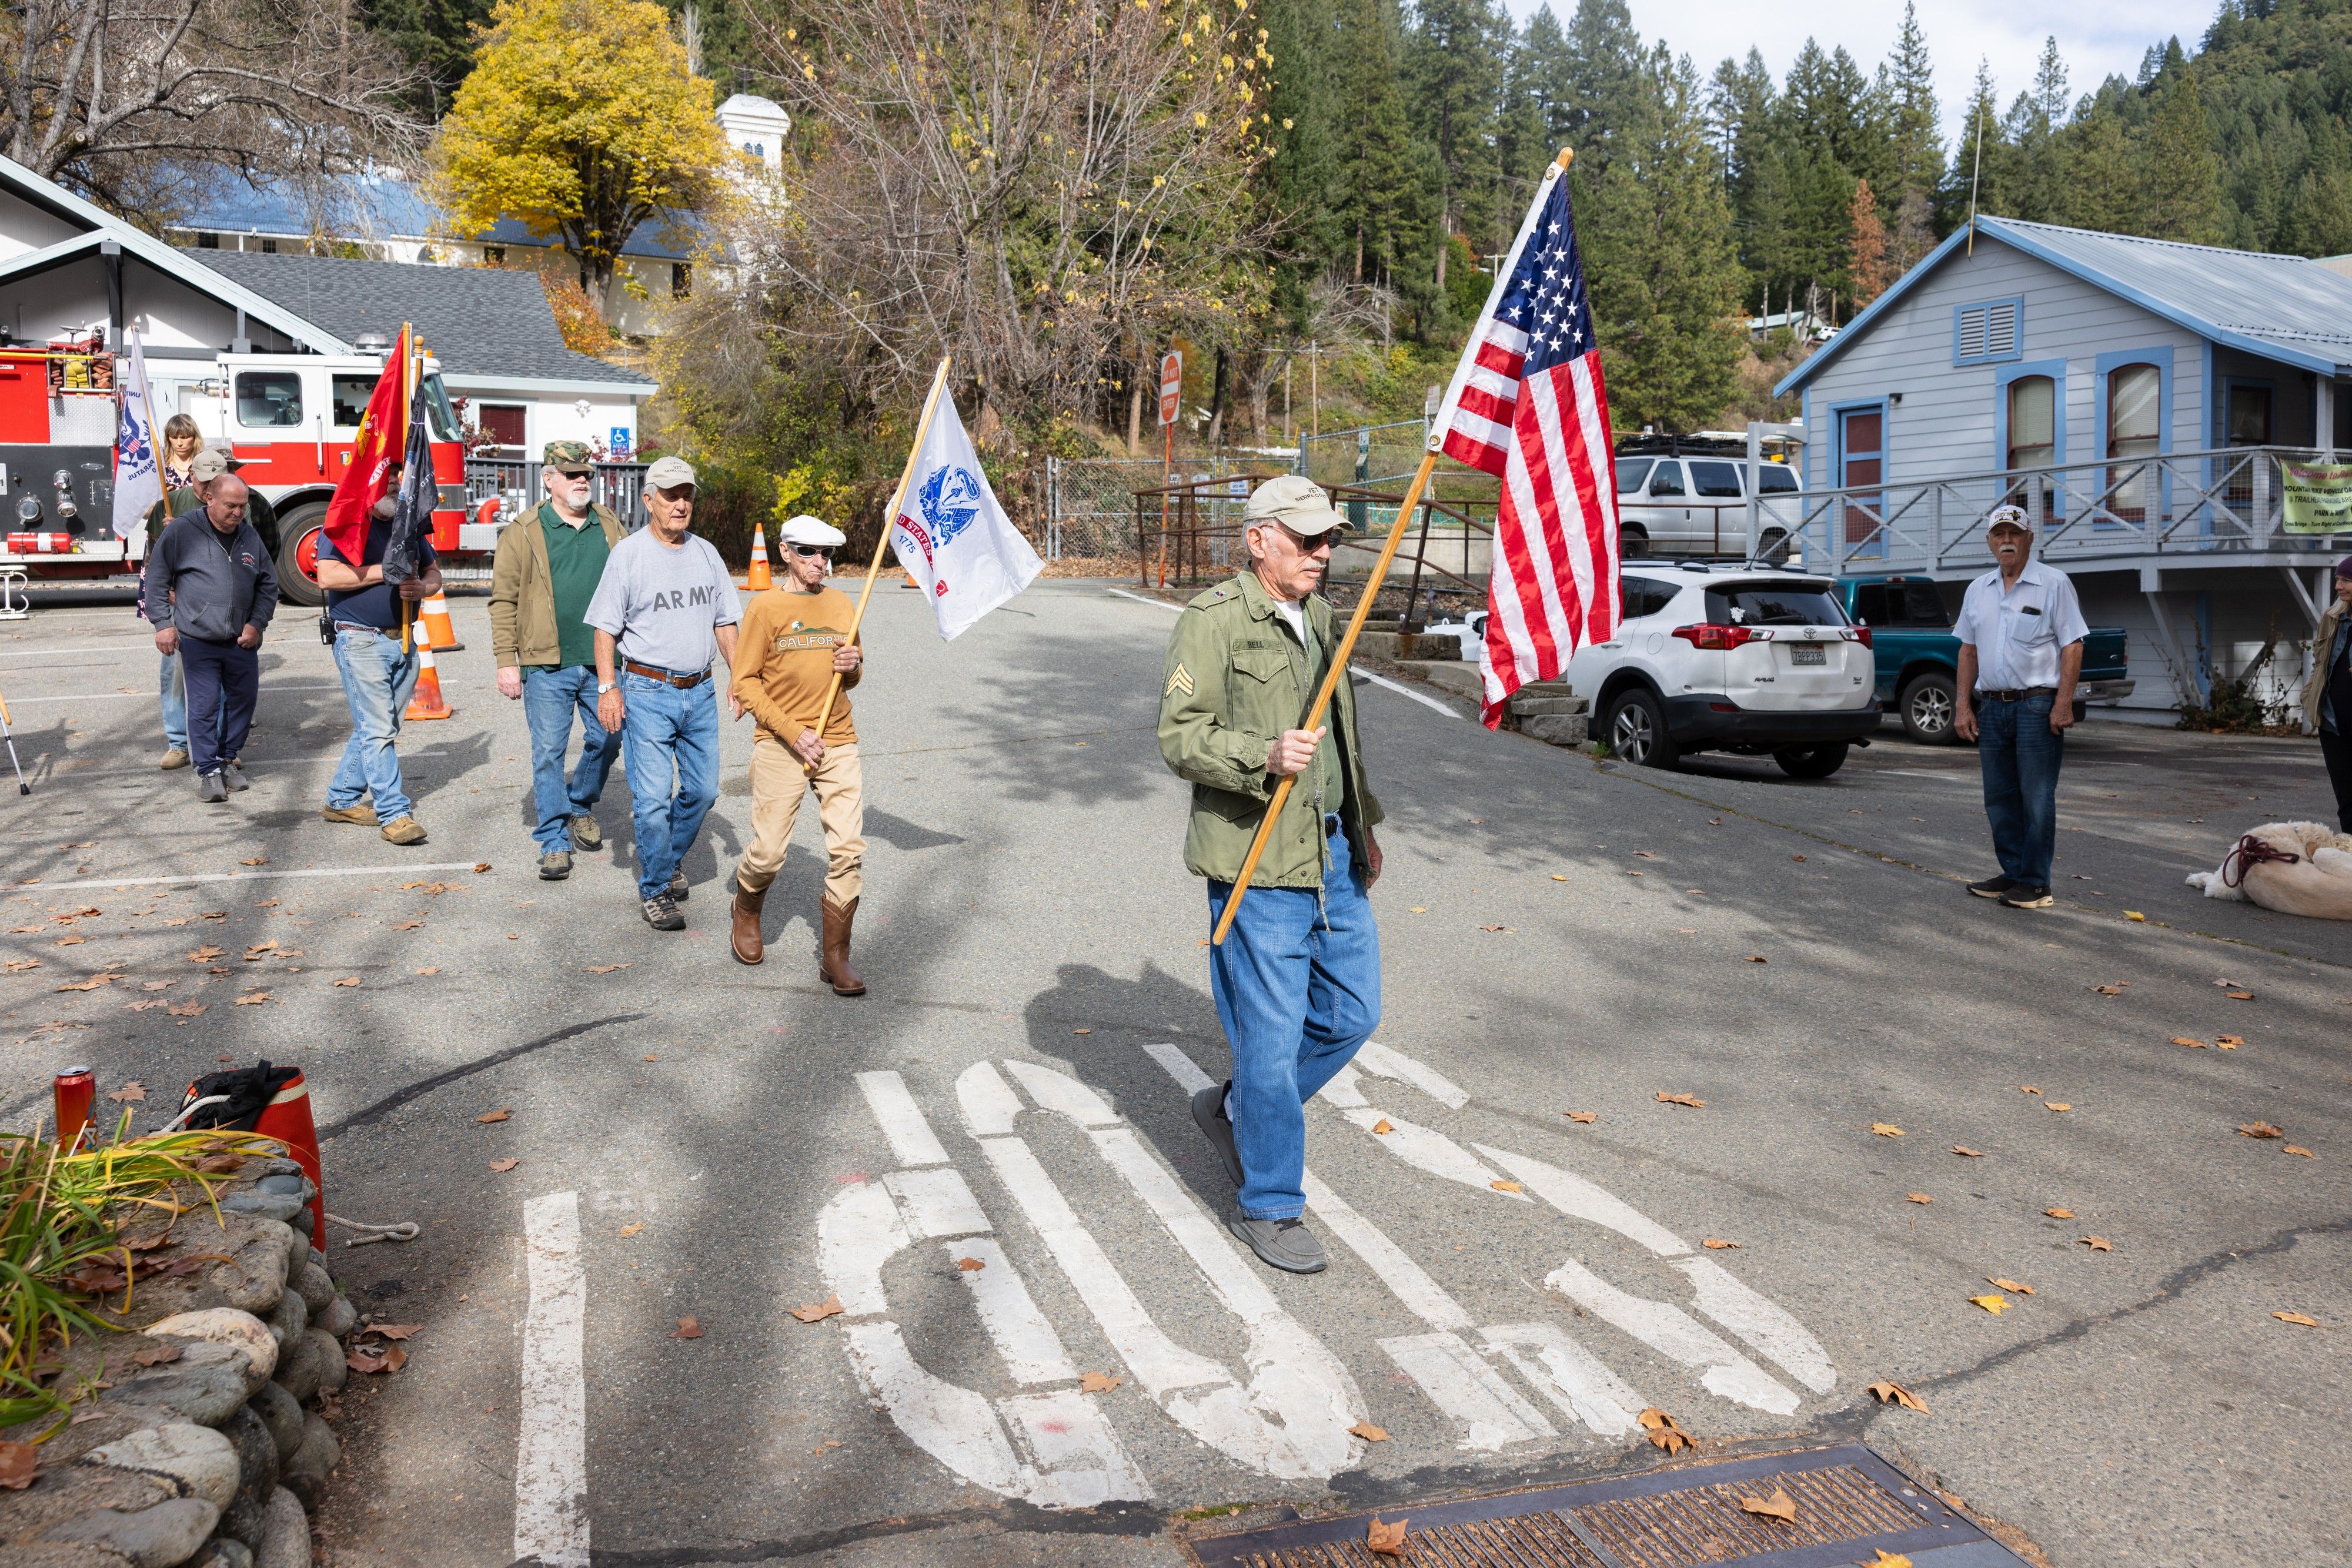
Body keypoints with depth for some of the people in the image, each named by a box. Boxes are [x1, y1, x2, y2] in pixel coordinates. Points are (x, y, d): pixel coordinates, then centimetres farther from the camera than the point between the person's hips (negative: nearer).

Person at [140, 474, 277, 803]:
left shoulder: (250, 537, 9)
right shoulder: (182, 531, -4)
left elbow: (269, 584, 17)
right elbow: (156, 579, -1)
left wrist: (257, 623, 6)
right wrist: (163, 623, -5)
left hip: (241, 640, 5)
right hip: (198, 639, -5)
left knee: (243, 698, 10)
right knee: (205, 704, -7)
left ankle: (228, 758, 27)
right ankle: (208, 770, 0)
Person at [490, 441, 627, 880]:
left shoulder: (611, 528, 9)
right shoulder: (523, 533, -1)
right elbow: (504, 601, -2)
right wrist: (507, 662, -8)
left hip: (604, 662, 3)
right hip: (547, 665, -3)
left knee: (607, 741, 11)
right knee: (549, 753, 1)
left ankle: (581, 805, 37)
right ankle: (554, 841, 10)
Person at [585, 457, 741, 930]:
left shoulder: (706, 553, 11)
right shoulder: (628, 554, -4)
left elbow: (724, 621, 17)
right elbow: (605, 628, -3)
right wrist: (607, 687, -10)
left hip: (699, 692, 5)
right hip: (647, 691, -5)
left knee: (703, 789, 10)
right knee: (653, 798, -5)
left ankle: (672, 857, 35)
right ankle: (655, 891, 9)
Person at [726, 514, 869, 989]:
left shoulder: (841, 604, 11)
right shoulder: (765, 607, -3)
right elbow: (746, 683, -5)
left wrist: (853, 667, -4)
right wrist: (793, 732, -14)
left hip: (839, 742, 4)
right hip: (781, 746, -3)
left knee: (849, 850, -5)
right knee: (768, 850, -1)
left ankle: (835, 958, 5)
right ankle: (747, 916, 33)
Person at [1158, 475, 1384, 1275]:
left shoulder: (1318, 617, 17)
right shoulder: (1213, 620, -9)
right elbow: (1180, 736, -16)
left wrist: (1362, 823, 29)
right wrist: (1265, 756, -31)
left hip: (1331, 852, 8)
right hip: (1257, 860, -8)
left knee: (1352, 1013, 13)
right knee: (1273, 1036, -1)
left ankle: (1235, 1108, 34)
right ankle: (1268, 1207, 16)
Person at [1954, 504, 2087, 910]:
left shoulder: (2053, 583, -3)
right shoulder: (1978, 590, 13)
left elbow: (2072, 645, -6)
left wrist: (2063, 703, -14)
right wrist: (1964, 705, 8)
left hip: (2037, 705, -6)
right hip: (1991, 706, 6)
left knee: (2037, 798, -3)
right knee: (2000, 798, 11)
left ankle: (2035, 883, 1)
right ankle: (2013, 874, 21)